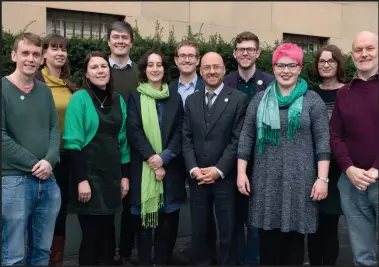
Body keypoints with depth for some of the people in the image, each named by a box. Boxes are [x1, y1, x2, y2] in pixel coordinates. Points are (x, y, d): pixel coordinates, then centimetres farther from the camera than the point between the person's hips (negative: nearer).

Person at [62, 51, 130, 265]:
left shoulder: (119, 100, 9)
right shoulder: (79, 98, -7)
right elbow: (73, 142, -12)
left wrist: (125, 175, 9)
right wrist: (81, 179, -16)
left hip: (112, 175, 5)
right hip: (88, 175, -5)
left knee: (108, 231, 11)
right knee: (91, 234, 2)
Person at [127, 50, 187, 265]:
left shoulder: (175, 98, 9)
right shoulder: (135, 97, 4)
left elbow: (179, 131, 3)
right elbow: (134, 131, -5)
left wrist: (164, 157, -11)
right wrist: (152, 159, -15)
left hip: (170, 167, 2)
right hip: (143, 167, -2)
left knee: (169, 218, 3)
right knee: (146, 218, 2)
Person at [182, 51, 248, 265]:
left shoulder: (239, 99, -3)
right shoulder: (191, 100, 11)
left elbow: (238, 140, -8)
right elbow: (187, 139, 7)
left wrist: (218, 170, -13)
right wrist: (194, 169, -7)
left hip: (226, 177, -3)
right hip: (197, 178, 3)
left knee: (227, 233, 7)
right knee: (199, 232, 11)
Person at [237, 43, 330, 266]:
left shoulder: (312, 100, 1)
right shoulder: (260, 99, 8)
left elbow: (323, 142, -2)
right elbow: (246, 138, 8)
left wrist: (322, 178, -9)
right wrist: (241, 172, 2)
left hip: (299, 181, -2)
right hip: (266, 181, 2)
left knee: (294, 238, 5)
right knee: (268, 240, 7)